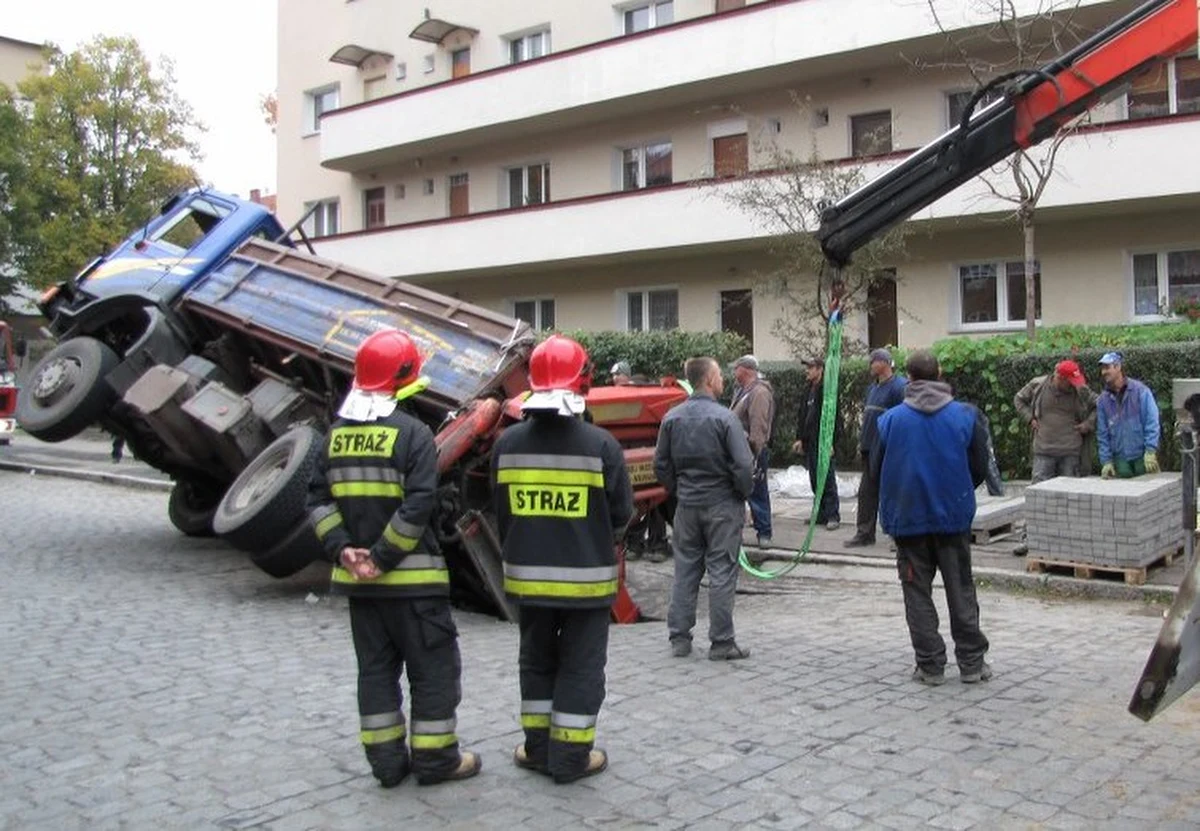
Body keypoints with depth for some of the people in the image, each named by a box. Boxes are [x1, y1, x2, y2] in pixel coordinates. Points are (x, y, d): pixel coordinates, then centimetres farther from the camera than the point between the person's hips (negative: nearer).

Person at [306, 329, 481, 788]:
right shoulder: (412, 433, -13)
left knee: (376, 667, 15)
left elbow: (319, 499, 4)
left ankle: (386, 760, 21)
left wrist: (342, 549, -3)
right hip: (411, 577, -6)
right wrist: (385, 557, -15)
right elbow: (417, 506, -21)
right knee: (433, 668, 7)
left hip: (357, 578, 6)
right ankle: (435, 759, 14)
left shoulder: (338, 433, 7)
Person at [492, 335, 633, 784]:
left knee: (537, 660, 19)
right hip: (585, 576, -3)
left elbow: (502, 513, 3)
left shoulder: (508, 443, -5)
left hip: (527, 574, 4)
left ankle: (538, 747, 27)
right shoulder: (600, 445, -15)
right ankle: (571, 756, 15)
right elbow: (621, 512, -7)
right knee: (581, 666, 9)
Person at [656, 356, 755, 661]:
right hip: (722, 505, -5)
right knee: (722, 572, 2)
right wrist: (744, 492, 0)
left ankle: (679, 637, 16)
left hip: (686, 505, 5)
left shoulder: (672, 418, 2)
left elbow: (661, 465, 7)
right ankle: (721, 642, 7)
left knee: (685, 570, 12)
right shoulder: (724, 418, -15)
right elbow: (744, 465, -17)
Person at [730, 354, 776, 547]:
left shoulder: (759, 392, -16)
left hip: (752, 452, -9)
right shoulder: (743, 391, 15)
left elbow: (759, 427, -22)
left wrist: (755, 456, -25)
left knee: (757, 494, -1)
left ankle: (764, 532, 9)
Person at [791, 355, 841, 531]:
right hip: (810, 443, 9)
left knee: (827, 480, -5)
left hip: (823, 443, -9)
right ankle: (821, 514, 19)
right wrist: (800, 438, 12)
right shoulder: (808, 391, 16)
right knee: (815, 480, 12)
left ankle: (833, 516, 0)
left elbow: (832, 417, -17)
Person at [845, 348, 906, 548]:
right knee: (866, 491, 10)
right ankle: (865, 533, 17)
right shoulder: (873, 387, 15)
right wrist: (862, 441, 19)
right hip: (870, 448, 9)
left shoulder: (899, 387, -12)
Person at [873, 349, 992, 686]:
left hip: (908, 519, -1)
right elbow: (980, 467, 1)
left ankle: (930, 666, 10)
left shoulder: (890, 420, -8)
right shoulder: (965, 415, -5)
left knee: (918, 593, 8)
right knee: (961, 590, 12)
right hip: (954, 516, 1)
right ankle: (972, 662, 17)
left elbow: (877, 469, 0)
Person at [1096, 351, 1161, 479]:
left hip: (1142, 455, -3)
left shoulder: (1140, 391, -3)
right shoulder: (1102, 400, 7)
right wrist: (1106, 461, 1)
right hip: (1120, 459, 3)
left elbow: (1152, 423, -8)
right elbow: (1102, 434, 8)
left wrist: (1150, 451, -15)